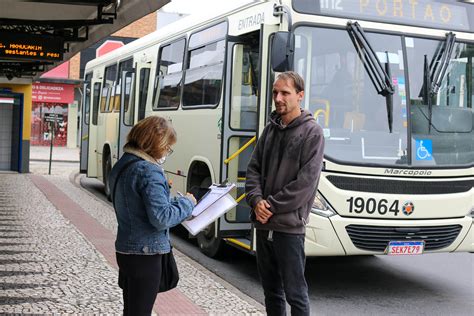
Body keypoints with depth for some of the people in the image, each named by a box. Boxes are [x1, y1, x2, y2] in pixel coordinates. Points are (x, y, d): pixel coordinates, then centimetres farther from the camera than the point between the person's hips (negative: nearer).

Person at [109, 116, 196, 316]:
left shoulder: (122, 166, 7)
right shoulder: (148, 171, -20)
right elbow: (161, 218, -25)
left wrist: (174, 200, 8)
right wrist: (186, 203, -10)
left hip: (125, 249, 9)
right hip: (144, 254, -9)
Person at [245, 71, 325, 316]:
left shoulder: (312, 132, -8)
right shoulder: (270, 128, 11)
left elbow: (306, 182, -14)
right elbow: (254, 168, 11)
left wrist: (271, 205, -12)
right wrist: (256, 200, -7)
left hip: (289, 226, -6)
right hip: (263, 224, 6)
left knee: (295, 293, 0)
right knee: (271, 289, 16)